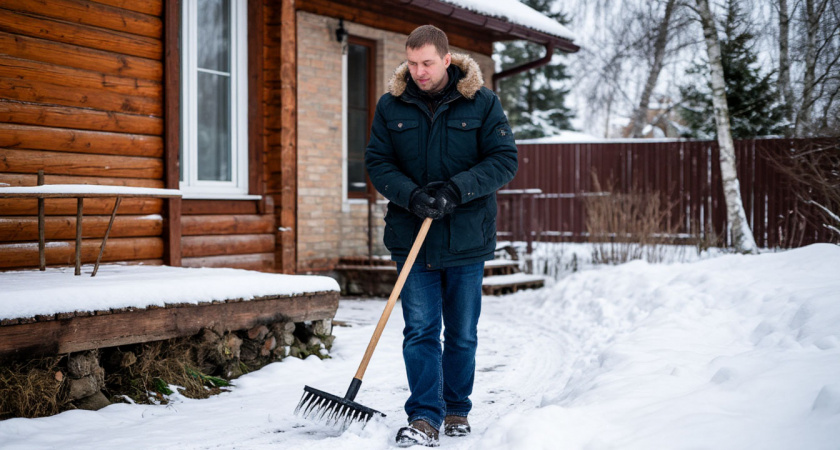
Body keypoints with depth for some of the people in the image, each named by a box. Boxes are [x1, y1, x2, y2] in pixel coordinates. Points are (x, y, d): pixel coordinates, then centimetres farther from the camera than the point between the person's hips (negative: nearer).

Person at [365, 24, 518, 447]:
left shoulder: (482, 102, -3)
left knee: (462, 333, 10)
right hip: (411, 237, 1)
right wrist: (411, 195, -16)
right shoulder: (391, 104, 2)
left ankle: (457, 410, 27)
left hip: (467, 238, 0)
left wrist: (456, 189, -18)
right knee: (419, 331, -5)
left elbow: (505, 159, -5)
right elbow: (377, 161, 2)